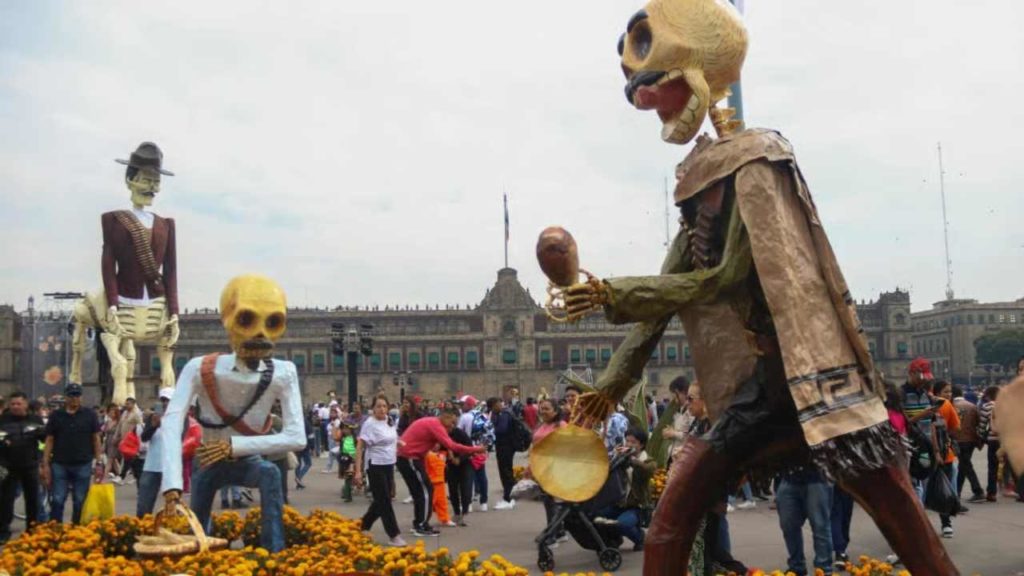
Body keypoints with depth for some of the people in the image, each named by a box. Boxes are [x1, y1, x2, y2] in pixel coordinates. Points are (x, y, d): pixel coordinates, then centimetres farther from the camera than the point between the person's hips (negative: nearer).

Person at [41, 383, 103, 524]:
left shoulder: (89, 415, 3)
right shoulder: (56, 415, 3)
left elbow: (96, 439, 4)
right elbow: (49, 440, 4)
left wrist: (99, 462, -2)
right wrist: (45, 464, -2)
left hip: (83, 465, 0)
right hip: (59, 465, 0)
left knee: (80, 502, 6)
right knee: (57, 501, 1)